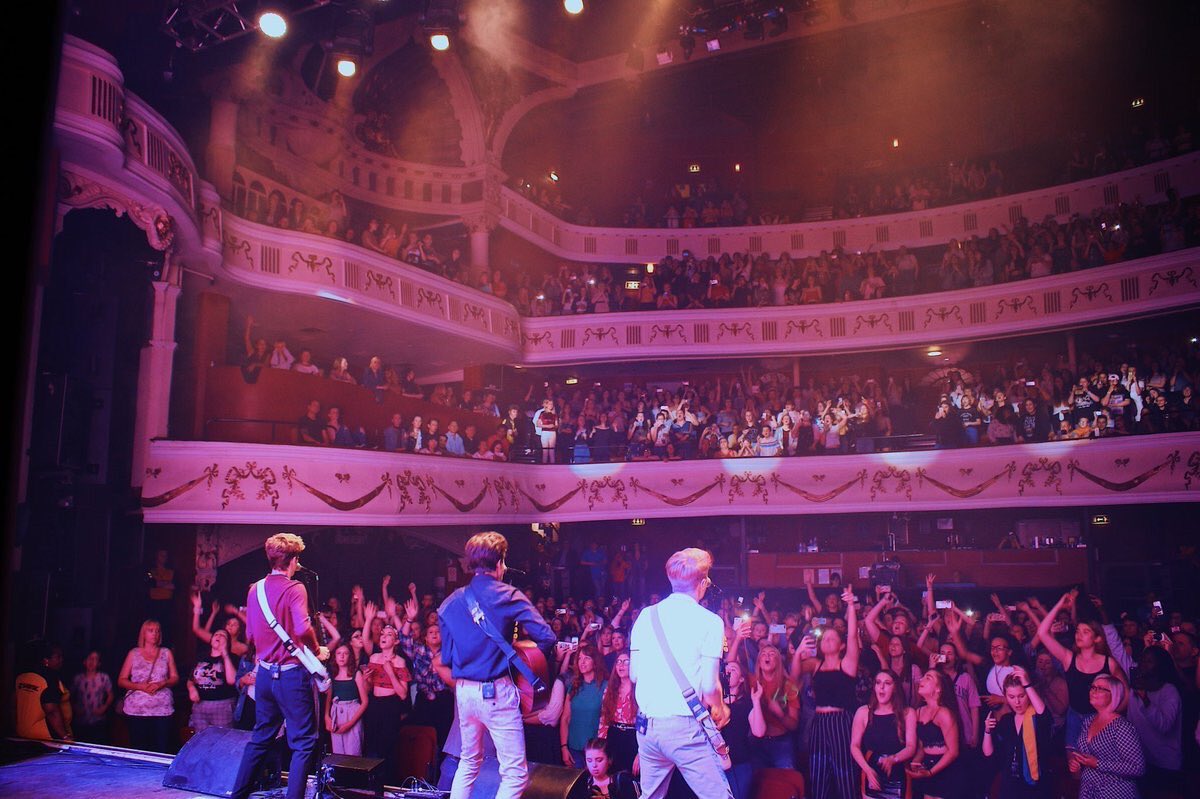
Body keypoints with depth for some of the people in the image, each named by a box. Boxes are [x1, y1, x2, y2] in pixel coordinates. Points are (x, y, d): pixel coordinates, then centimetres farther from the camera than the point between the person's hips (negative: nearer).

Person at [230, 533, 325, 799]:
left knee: (261, 737, 21)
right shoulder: (294, 588, -13)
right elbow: (302, 628, -28)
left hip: (264, 674, 7)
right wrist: (317, 650, -11)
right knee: (304, 743, 0)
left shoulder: (255, 589, 7)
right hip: (291, 674, -7)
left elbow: (250, 636, 13)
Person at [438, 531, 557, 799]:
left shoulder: (451, 602, 5)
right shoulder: (508, 596, -8)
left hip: (463, 692, 6)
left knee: (469, 761, 25)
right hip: (497, 692, -6)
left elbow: (446, 657, 10)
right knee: (515, 774, 0)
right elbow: (546, 637, -14)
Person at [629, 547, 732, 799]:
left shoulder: (646, 616, 6)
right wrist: (720, 709, 10)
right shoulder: (709, 621, -7)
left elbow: (634, 674, 10)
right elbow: (709, 686, -10)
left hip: (646, 726, 6)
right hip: (685, 727, -5)